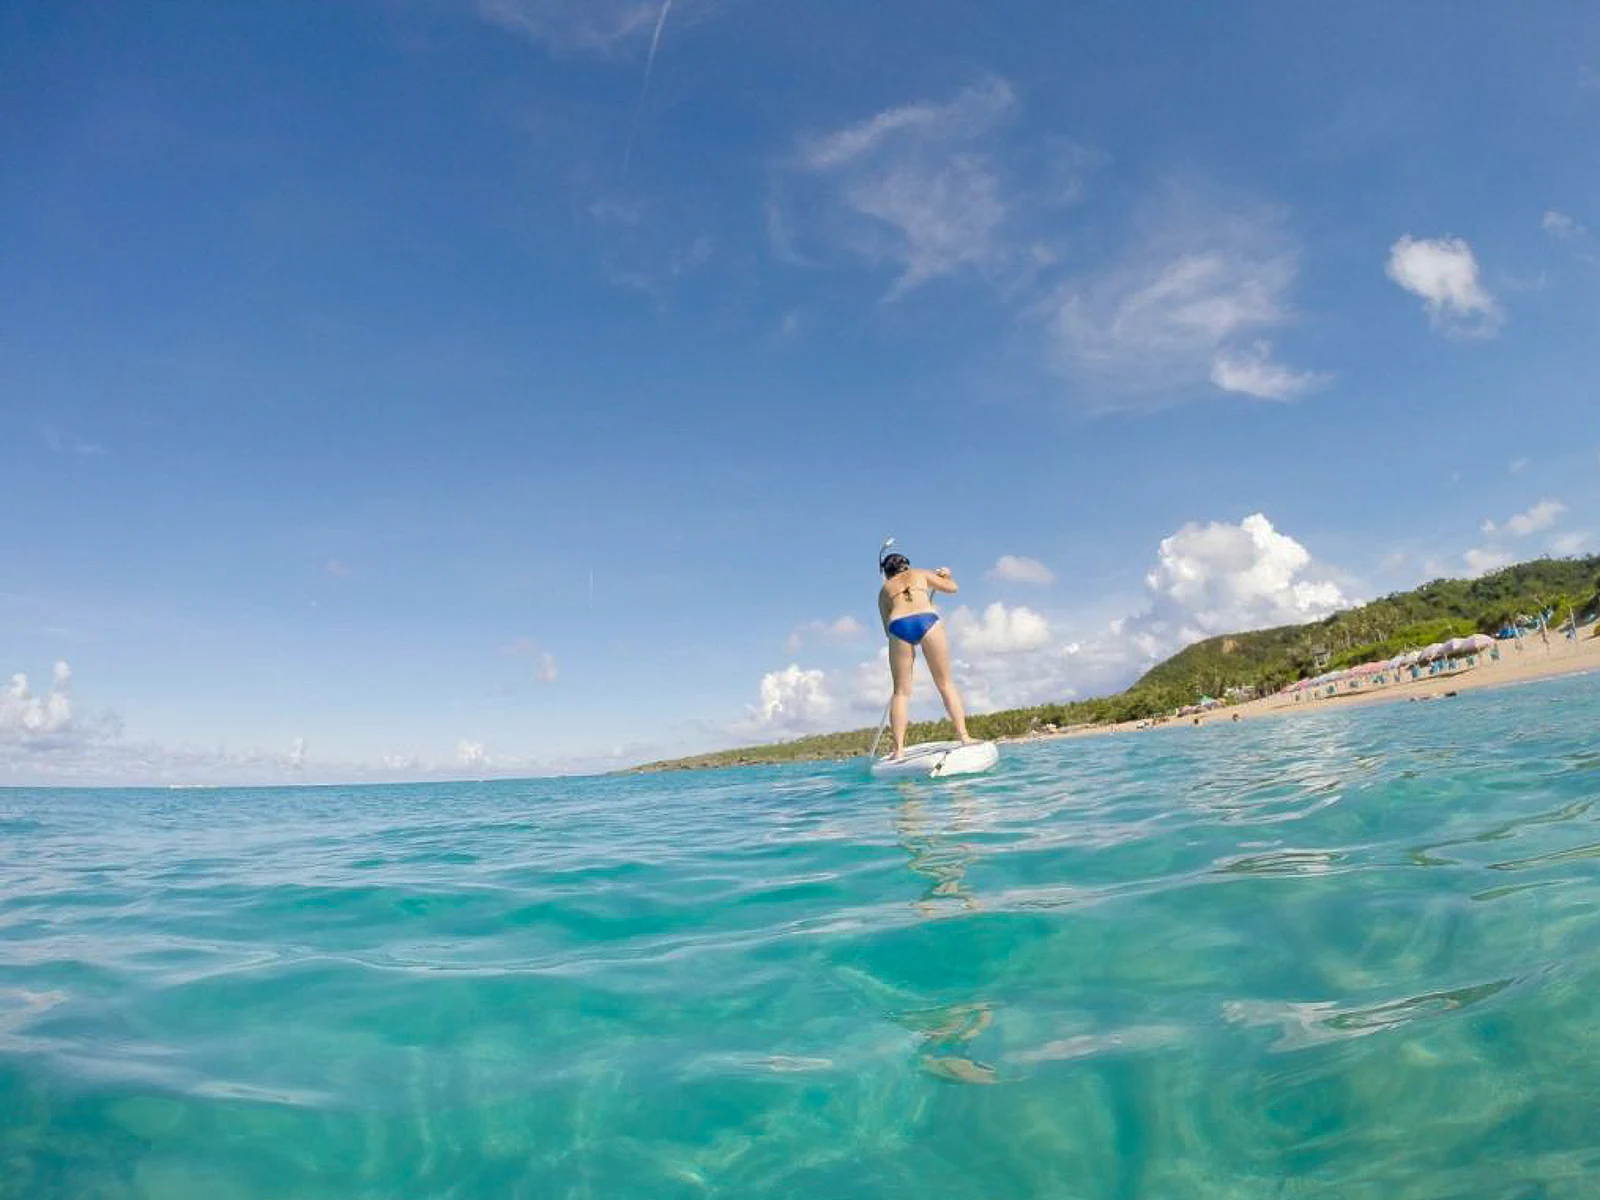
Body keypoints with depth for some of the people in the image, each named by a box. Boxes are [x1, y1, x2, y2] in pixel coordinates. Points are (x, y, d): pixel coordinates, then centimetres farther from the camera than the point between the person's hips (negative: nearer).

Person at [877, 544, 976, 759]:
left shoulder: (884, 589, 27)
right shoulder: (921, 574, 26)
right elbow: (952, 587, 34)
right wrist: (945, 575, 53)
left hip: (898, 626, 1)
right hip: (927, 621, 0)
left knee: (901, 691, 7)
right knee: (945, 684, 9)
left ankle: (899, 749, 0)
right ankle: (964, 736, 3)